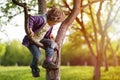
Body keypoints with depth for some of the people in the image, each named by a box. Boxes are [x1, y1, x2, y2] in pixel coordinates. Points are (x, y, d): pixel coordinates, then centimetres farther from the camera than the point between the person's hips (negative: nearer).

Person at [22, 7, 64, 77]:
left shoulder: (51, 25, 2)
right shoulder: (42, 19, -27)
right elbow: (31, 19, -39)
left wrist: (50, 36, 0)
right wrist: (30, 29, -46)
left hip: (40, 40, 8)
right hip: (31, 40, -8)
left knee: (51, 43, -13)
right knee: (37, 55, -21)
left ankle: (48, 61, -12)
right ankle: (34, 68, 11)